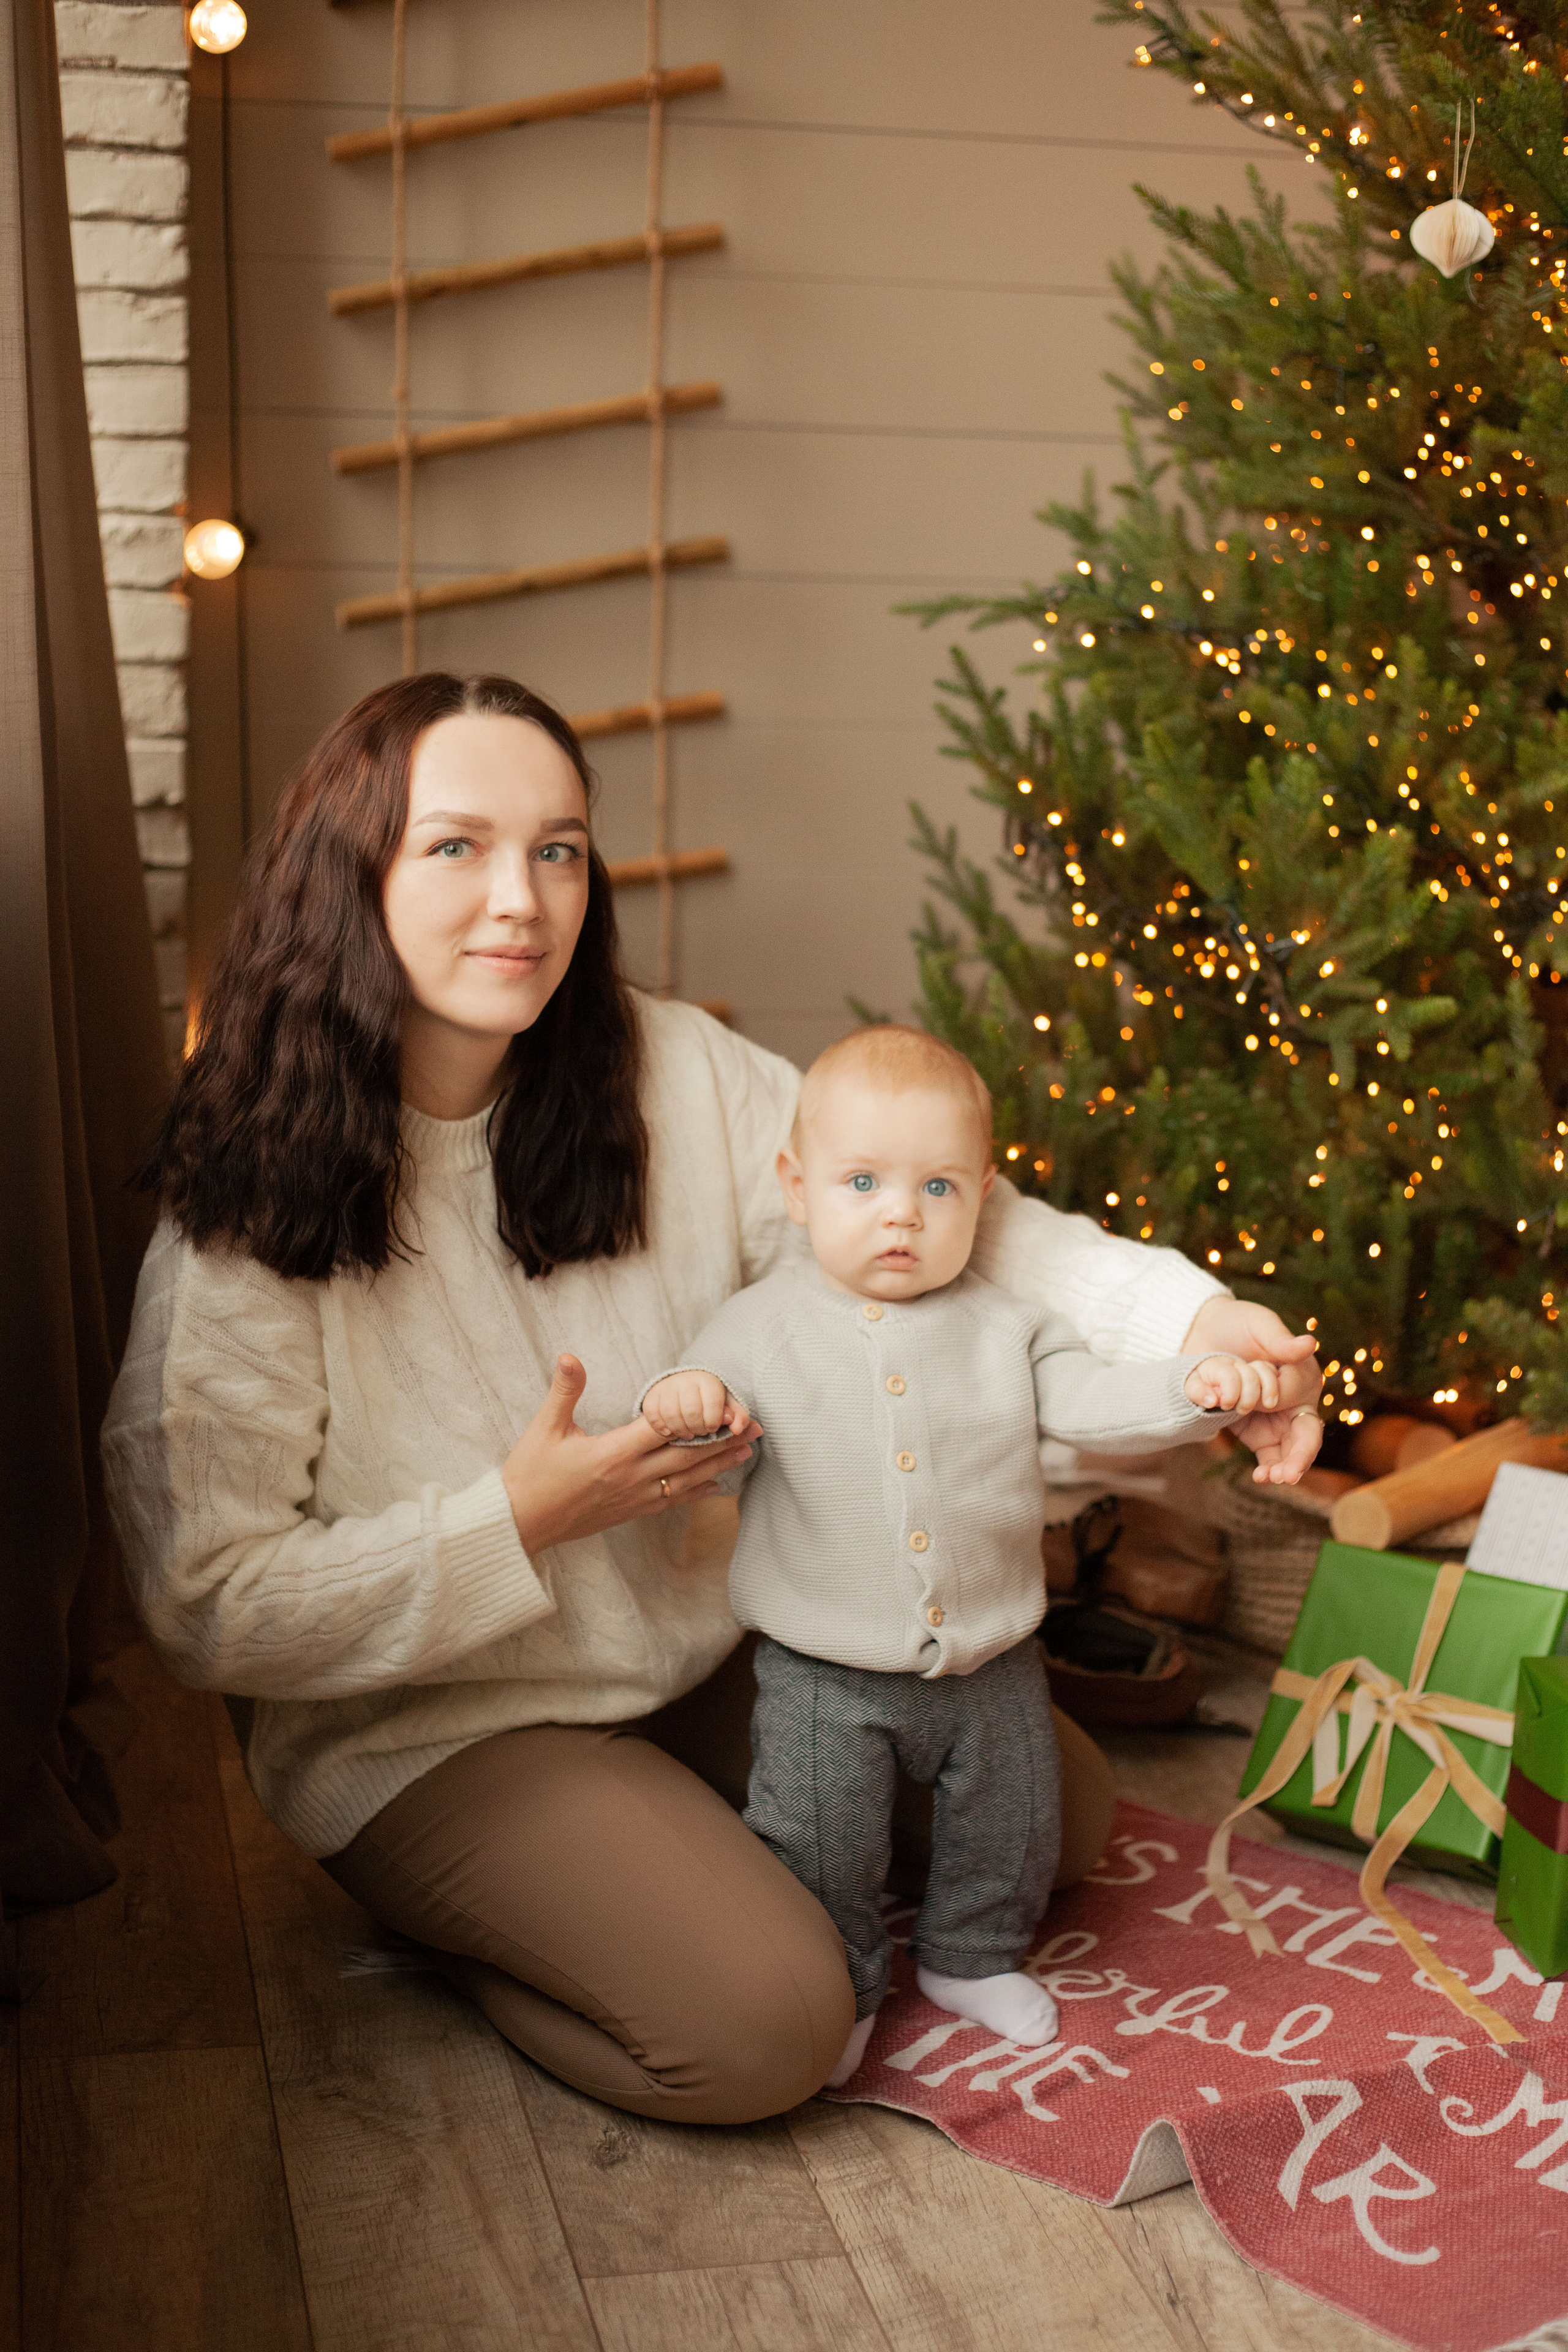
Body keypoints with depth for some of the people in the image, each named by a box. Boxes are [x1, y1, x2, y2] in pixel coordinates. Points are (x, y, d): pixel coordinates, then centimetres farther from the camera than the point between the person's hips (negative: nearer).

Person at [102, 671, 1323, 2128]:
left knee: (1055, 1802, 5)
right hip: (431, 1732, -5)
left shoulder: (665, 1073, -9)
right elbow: (206, 1607, -19)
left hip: (704, 1657, 6)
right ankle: (453, 1928, 5)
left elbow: (948, 1222, -12)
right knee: (766, 2020, -22)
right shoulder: (248, 1205, -21)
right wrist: (521, 1520, -24)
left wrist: (1194, 1319, -28)